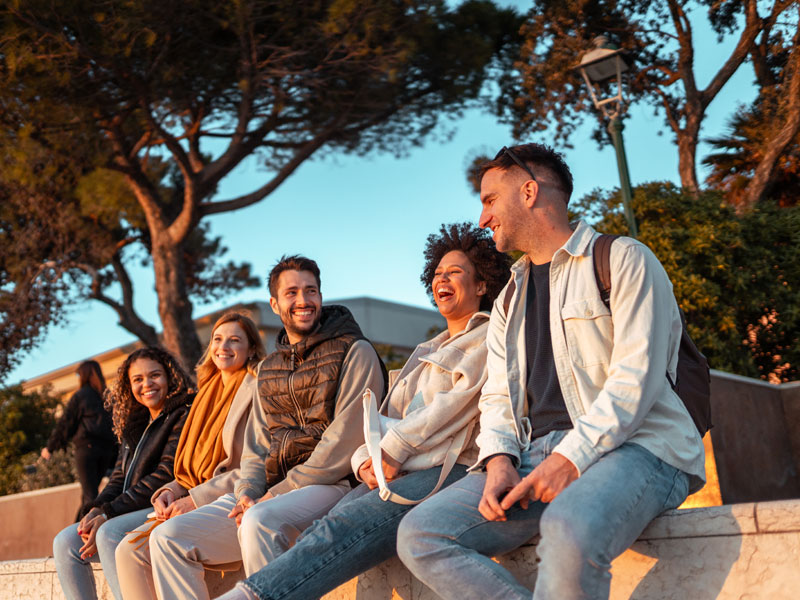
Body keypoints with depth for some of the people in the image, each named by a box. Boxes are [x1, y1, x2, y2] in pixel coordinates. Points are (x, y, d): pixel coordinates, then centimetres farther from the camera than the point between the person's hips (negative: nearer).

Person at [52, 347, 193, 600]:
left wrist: (108, 515, -18)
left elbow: (166, 475, -15)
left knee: (109, 533, -31)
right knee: (65, 542, -6)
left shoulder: (183, 417, -5)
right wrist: (96, 511, -6)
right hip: (134, 511, 9)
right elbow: (119, 478, 17)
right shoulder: (135, 426, 22)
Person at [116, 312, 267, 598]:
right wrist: (169, 492, 1)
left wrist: (197, 498, -15)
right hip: (194, 503, 7)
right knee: (128, 550, -15)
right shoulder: (209, 393, 21)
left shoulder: (257, 390, -2)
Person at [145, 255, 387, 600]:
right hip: (268, 493, 7)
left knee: (260, 521, -38)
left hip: (330, 484, -7)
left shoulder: (355, 352, -1)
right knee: (168, 540, -8)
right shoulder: (268, 370, 21)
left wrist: (279, 493, -14)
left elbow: (347, 438, -11)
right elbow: (257, 443, 18)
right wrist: (248, 491, -4)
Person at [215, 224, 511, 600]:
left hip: (459, 470, -6)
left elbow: (460, 400, -7)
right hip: (399, 473, 7)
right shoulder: (425, 353, 33)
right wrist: (366, 462, 0)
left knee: (344, 527, -32)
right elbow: (386, 421, 23)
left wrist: (395, 450, -13)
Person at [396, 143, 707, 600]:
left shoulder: (622, 260, 3)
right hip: (535, 454, 7)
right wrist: (499, 460, -5)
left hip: (631, 444, -6)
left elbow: (636, 378, -9)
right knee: (419, 536, -16)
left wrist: (569, 458, -19)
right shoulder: (509, 302, 25)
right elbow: (498, 395, 17)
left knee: (569, 532, -41)